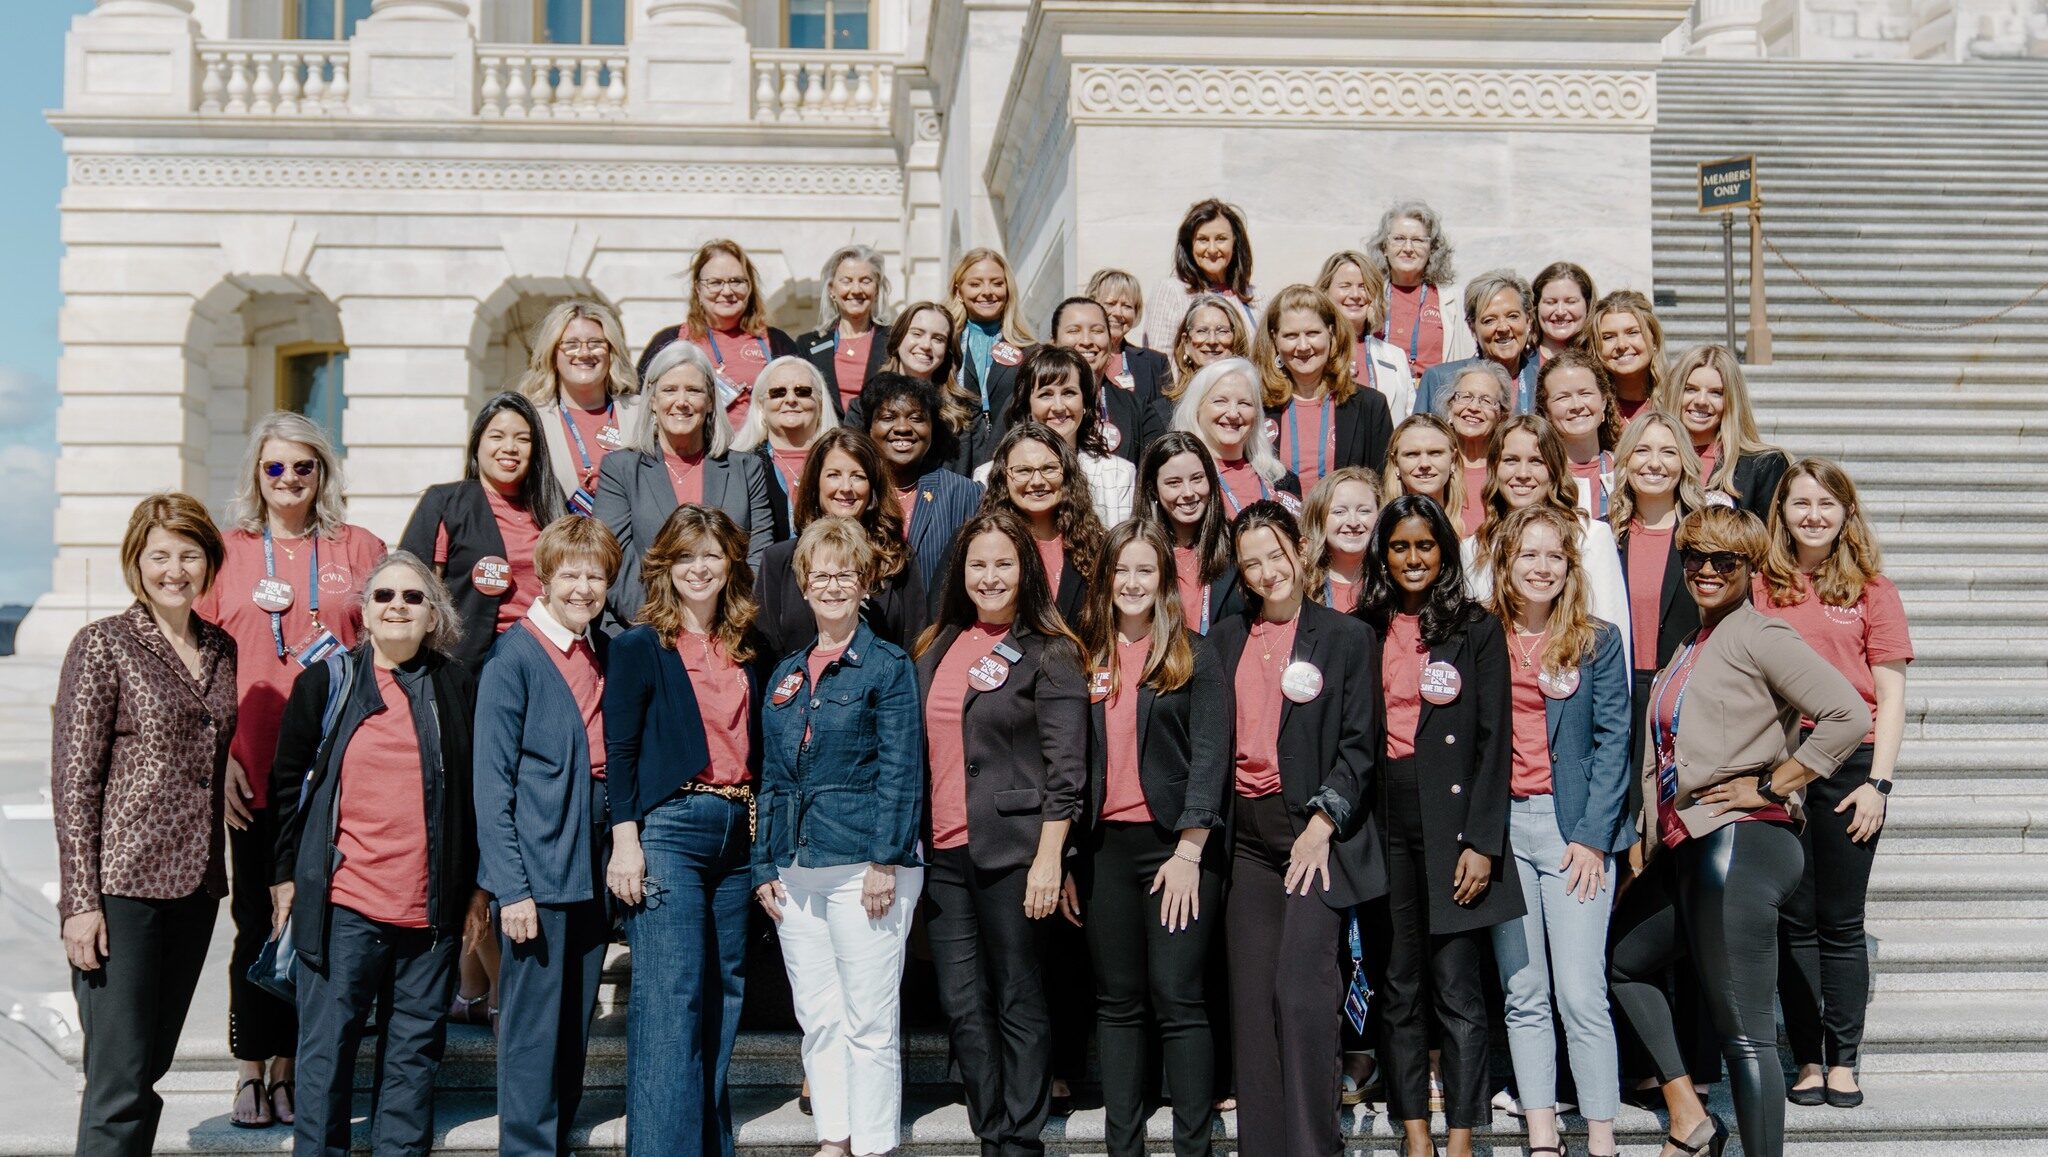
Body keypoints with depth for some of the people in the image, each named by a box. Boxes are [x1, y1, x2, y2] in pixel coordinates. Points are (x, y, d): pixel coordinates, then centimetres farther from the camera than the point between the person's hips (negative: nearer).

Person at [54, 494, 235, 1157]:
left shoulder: (221, 649, 11)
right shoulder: (104, 645, -6)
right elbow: (73, 783, -8)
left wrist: (219, 876, 12)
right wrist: (80, 902, -13)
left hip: (196, 886, 6)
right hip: (124, 884, -6)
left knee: (150, 1068, 11)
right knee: (119, 1082, -6)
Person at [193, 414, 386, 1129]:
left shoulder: (359, 548, 8)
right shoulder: (227, 552, 8)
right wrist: (219, 757, -2)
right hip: (254, 770, 0)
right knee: (258, 921, 3)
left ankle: (290, 1066, 15)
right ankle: (251, 1070, 13)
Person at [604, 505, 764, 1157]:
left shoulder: (748, 651, 15)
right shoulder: (639, 647, 1)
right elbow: (619, 750, -5)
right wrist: (624, 841, -13)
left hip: (736, 834, 6)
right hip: (669, 829, -5)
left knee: (724, 994, 9)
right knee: (671, 998, -10)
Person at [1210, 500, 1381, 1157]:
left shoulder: (1347, 638, 1)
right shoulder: (1226, 641, 13)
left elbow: (1360, 747, -3)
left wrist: (1322, 823, -13)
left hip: (1316, 829, -4)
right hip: (1246, 831, 5)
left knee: (1301, 989, -14)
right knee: (1252, 996, 4)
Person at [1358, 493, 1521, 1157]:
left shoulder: (1477, 630, 4)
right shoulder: (1363, 632, 12)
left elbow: (1494, 743, -1)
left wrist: (1481, 842, -9)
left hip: (1454, 815, -3)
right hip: (1385, 819, 3)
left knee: (1456, 988, -4)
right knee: (1399, 988, 5)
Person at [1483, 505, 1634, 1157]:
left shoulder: (1598, 642, 3)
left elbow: (1613, 740, -1)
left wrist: (1593, 836, -8)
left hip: (1573, 826, -2)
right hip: (1501, 826, 2)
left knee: (1580, 994, -7)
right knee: (1523, 996, 4)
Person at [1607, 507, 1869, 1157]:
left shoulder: (1760, 636, -10)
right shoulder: (1691, 647, 17)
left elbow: (1849, 716, -21)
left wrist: (1771, 786, -15)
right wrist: (1649, 840, 17)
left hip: (1741, 843, -11)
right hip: (1687, 847, 11)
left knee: (1743, 1031, -7)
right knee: (1621, 961, 23)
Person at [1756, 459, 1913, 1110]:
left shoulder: (1871, 589, 2)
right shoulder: (1762, 587, 6)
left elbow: (1891, 695, 2)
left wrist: (1879, 781, -6)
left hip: (1849, 764, -1)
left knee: (1841, 923, 5)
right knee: (1794, 921, 6)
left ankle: (1844, 1062, 13)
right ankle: (1808, 1060, 13)